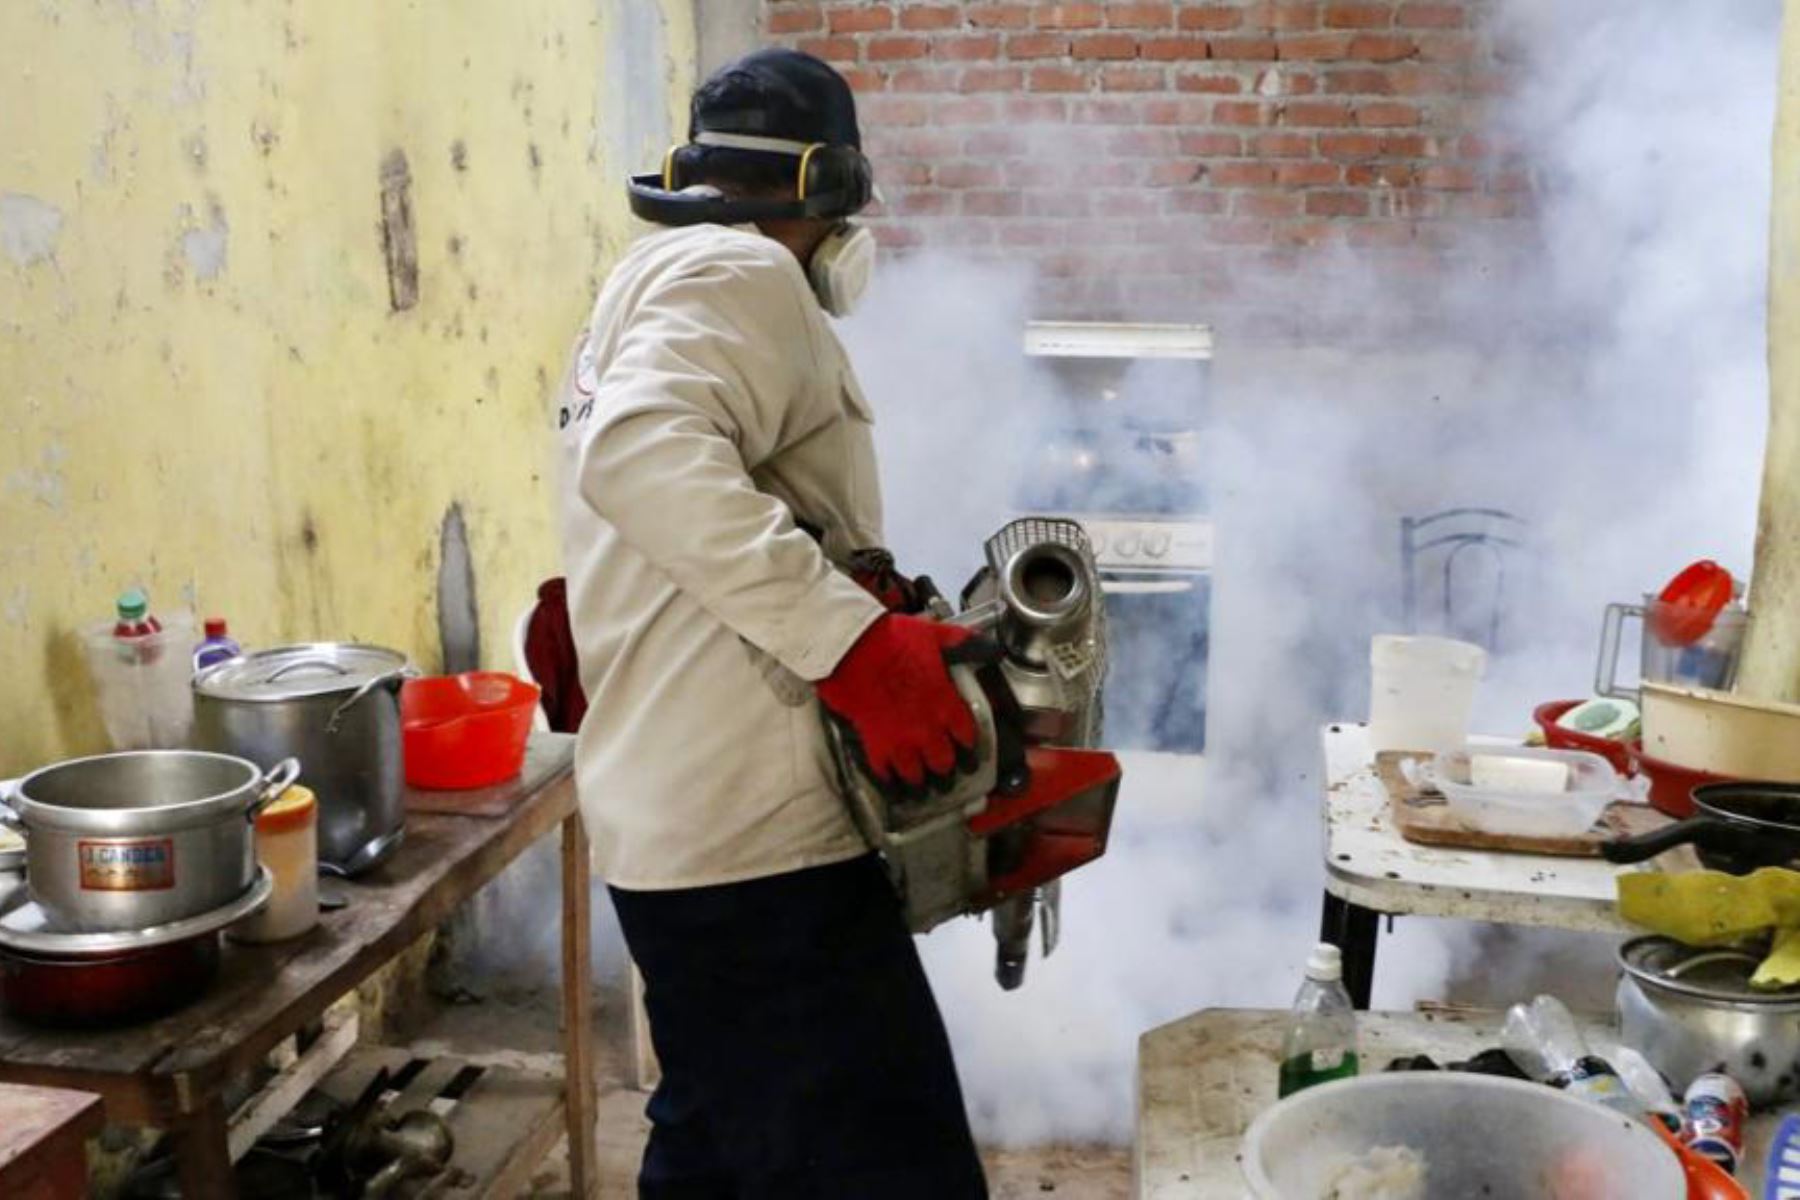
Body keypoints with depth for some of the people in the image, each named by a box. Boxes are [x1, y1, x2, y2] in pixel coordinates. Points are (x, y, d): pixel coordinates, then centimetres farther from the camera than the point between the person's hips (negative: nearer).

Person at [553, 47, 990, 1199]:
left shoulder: (645, 290, 23)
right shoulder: (742, 274, -8)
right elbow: (646, 453, -28)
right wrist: (855, 639, -30)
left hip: (680, 823, 11)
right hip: (760, 836, -11)